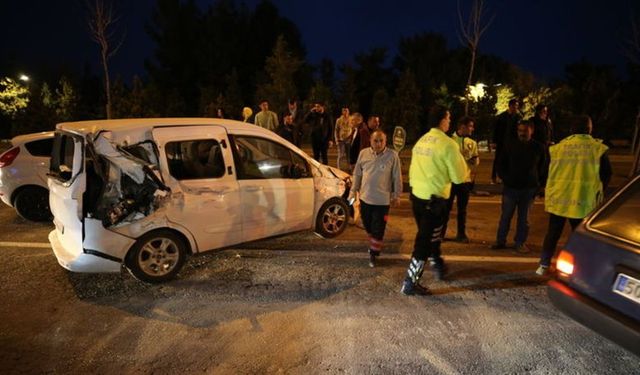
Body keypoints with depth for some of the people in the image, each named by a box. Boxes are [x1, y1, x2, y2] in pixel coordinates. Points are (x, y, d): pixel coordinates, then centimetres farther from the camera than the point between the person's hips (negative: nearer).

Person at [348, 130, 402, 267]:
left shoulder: (392, 156, -10)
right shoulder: (363, 153, -2)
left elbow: (397, 178, -4)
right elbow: (357, 174, 7)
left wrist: (396, 196, -1)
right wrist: (353, 191, 9)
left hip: (382, 200, -3)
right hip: (365, 198, 4)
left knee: (378, 230, 1)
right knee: (368, 227, 17)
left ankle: (373, 253, 17)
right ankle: (374, 245, 42)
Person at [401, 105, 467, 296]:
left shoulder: (421, 141, 8)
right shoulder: (448, 144, -14)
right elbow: (459, 177, -10)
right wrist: (459, 158, 6)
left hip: (417, 195, 7)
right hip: (434, 198, -7)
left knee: (428, 234, 24)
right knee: (425, 240, 1)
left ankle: (438, 265, 44)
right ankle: (410, 283, 6)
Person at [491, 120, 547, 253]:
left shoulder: (538, 148, 2)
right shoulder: (510, 147, 4)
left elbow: (543, 168, 9)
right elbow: (501, 166, 11)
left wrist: (539, 185, 2)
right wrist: (505, 178, -1)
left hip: (529, 189, 0)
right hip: (510, 188, 1)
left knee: (524, 217, 7)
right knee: (505, 216, 4)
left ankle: (520, 242, 17)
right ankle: (500, 240, 15)